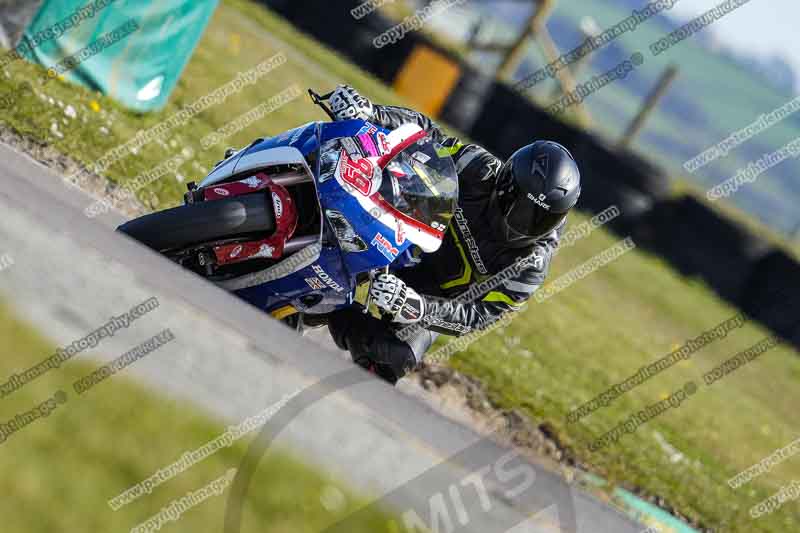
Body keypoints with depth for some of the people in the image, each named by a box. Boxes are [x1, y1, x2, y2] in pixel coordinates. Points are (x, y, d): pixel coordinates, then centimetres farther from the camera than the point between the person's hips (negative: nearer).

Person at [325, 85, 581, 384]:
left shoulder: (531, 266, -22)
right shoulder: (480, 170, -18)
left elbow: (478, 317, -27)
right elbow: (423, 130, -9)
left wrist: (417, 307, -46)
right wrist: (371, 114, -29)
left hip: (433, 301, -2)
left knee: (396, 359, -24)